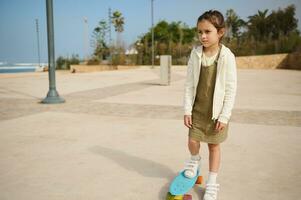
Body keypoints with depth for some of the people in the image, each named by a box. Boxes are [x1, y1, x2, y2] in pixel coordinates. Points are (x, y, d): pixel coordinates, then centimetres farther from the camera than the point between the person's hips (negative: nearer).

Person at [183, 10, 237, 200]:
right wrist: (187, 109, -4)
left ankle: (212, 183, 23)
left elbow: (231, 89, -11)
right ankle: (195, 159, 39)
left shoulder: (227, 56, -15)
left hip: (217, 110, -2)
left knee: (214, 145, 8)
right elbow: (189, 84, -2)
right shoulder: (195, 53, -6)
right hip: (197, 108, 2)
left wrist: (224, 115, -12)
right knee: (193, 141, 3)